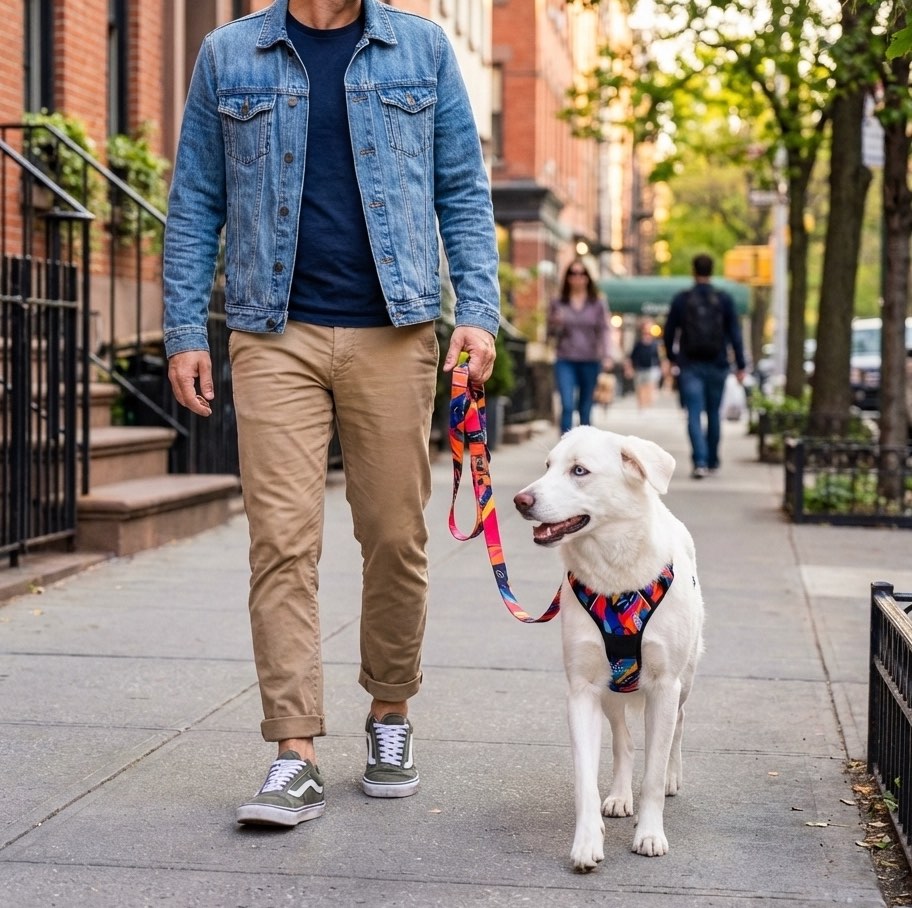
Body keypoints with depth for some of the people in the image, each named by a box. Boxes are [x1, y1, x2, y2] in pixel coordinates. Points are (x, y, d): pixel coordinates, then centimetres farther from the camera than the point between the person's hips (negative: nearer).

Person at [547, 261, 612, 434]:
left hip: (590, 361, 1)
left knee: (586, 408, 6)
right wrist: (556, 324, -11)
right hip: (565, 361, -1)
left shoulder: (598, 305, 8)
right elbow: (550, 334, 11)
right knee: (567, 405, -13)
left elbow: (603, 332, 3)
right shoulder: (557, 304, 7)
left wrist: (606, 356, -10)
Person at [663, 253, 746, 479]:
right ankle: (712, 461, 24)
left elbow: (669, 332, 4)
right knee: (713, 414, 14)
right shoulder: (724, 299, 0)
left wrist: (671, 357, 20)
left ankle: (700, 462, -19)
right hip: (717, 366, 2)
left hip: (690, 366, -1)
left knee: (694, 415, -4)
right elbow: (735, 334, -2)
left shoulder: (681, 299, -2)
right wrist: (740, 365, 1)